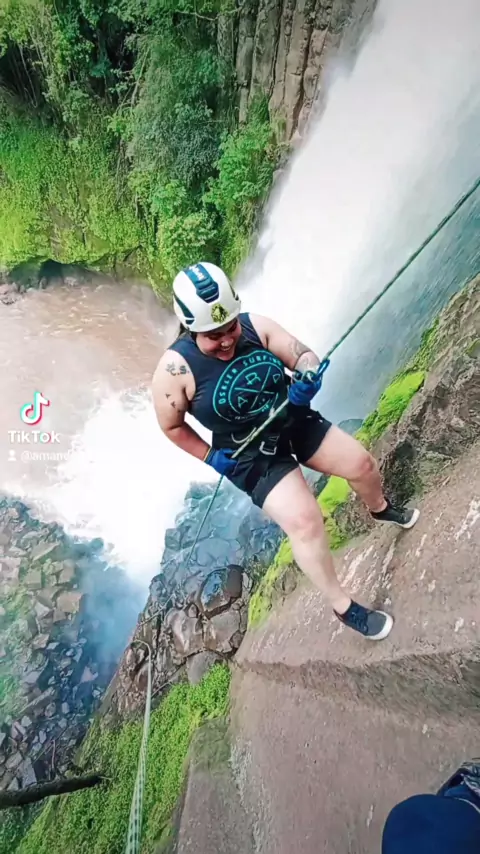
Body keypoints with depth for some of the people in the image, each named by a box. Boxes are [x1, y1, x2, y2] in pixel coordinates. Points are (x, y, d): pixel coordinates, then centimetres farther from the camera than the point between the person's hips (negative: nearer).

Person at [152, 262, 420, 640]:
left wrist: (307, 376, -30)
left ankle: (381, 508, 51)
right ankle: (344, 607, 11)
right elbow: (172, 426, -8)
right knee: (304, 522, -15)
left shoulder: (256, 325, -13)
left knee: (361, 463, 13)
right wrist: (210, 456, -10)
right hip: (251, 456, -5)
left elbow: (305, 356, -9)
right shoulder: (176, 368, -22)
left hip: (296, 422, 5)